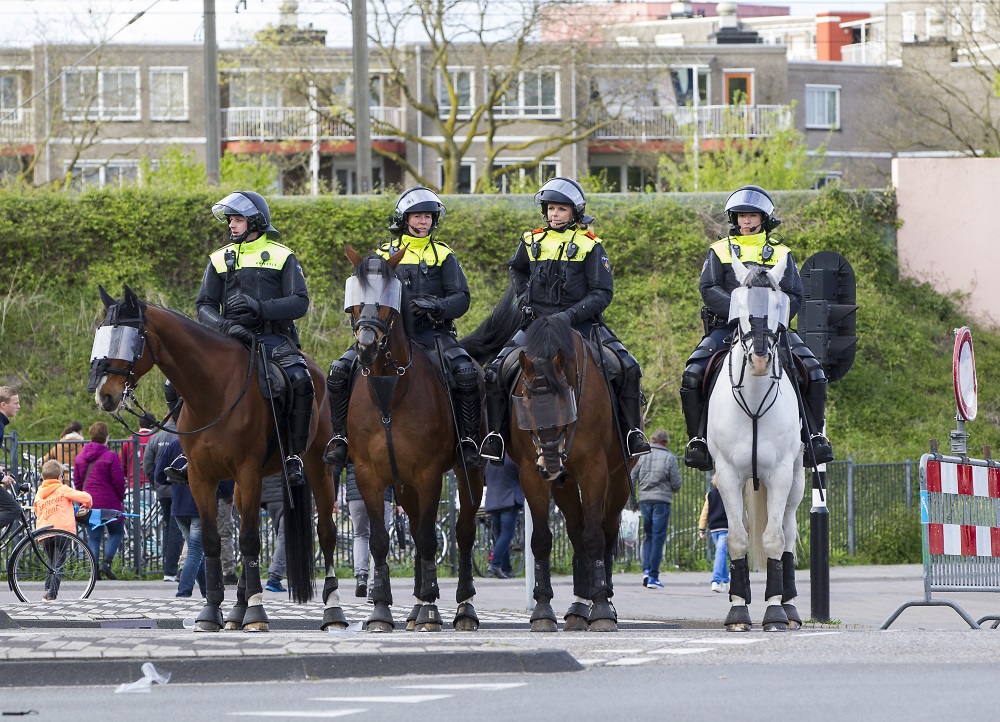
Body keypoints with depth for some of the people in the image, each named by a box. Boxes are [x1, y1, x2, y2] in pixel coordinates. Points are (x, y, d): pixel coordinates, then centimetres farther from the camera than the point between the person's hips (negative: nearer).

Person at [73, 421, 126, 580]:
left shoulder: (80, 457, 7)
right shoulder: (110, 456, -10)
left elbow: (77, 482, 11)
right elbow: (118, 481, -9)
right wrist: (121, 499, 8)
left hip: (88, 503, 4)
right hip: (109, 502, -4)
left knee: (93, 537, 9)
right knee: (116, 532, 11)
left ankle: (94, 570, 0)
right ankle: (106, 562, -7)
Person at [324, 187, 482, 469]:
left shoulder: (443, 255, 12)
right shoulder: (384, 254, 14)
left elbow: (461, 298, 4)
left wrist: (438, 306, -17)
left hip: (431, 332, -1)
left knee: (466, 371, -30)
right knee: (339, 371, -18)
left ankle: (468, 440, -15)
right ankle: (340, 435, -3)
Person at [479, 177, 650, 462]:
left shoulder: (590, 246, 0)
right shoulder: (532, 242, 10)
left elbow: (602, 293, -6)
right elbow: (516, 269, 33)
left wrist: (572, 314, -19)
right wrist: (524, 298, 15)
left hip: (581, 322, -2)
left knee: (629, 369, -19)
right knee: (495, 371, -17)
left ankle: (631, 432, -6)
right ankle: (496, 434, -5)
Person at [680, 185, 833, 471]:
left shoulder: (781, 254, 14)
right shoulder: (720, 251, 12)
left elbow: (793, 296, 5)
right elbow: (709, 289, -2)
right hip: (728, 327, 0)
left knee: (813, 370, -19)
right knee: (693, 374, -23)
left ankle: (814, 436, -8)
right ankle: (697, 438, -9)